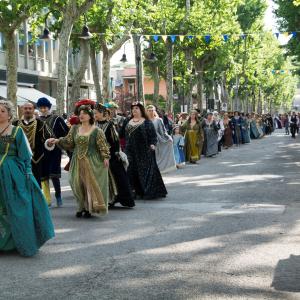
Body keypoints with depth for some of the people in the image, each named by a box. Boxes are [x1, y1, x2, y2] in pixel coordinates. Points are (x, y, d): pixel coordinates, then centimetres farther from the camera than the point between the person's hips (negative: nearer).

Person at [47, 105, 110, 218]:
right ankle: (82, 207, 15)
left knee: (90, 184, -4)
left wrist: (105, 157, -14)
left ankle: (89, 208, 5)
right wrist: (57, 141, 0)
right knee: (78, 185, 4)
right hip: (77, 161, 4)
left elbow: (103, 145, -6)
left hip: (91, 161, -4)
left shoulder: (96, 131, -5)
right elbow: (68, 142, 11)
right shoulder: (75, 129, 9)